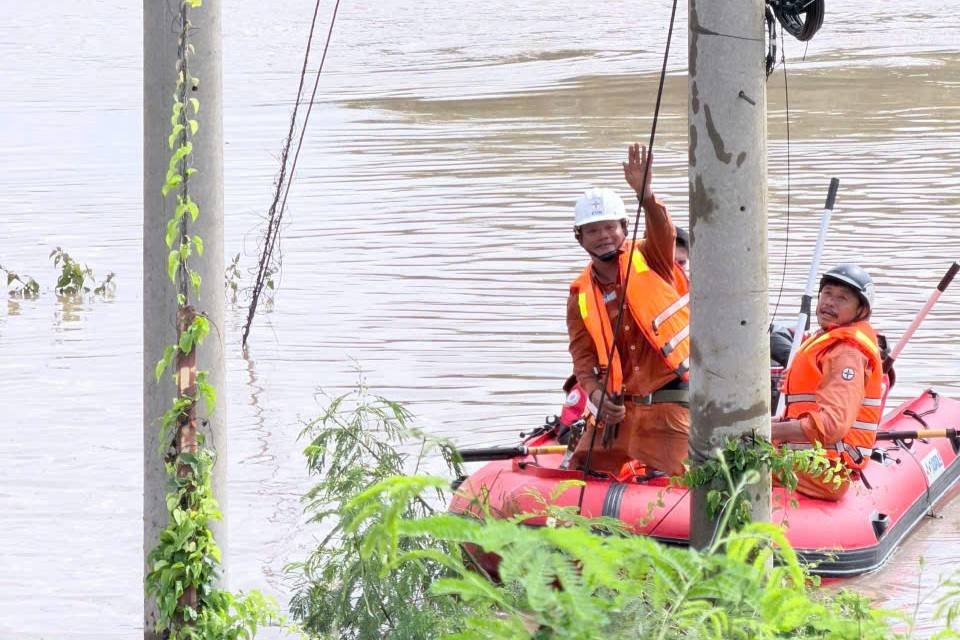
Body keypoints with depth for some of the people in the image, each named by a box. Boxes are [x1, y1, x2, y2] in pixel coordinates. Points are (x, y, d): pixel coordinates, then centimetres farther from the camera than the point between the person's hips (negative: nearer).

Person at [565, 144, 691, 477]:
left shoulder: (651, 260, 2)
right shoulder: (581, 297, 7)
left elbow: (663, 234, -22)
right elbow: (583, 361, 2)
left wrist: (645, 195, -42)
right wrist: (597, 396, -19)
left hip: (671, 402, -3)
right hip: (617, 407, 3)